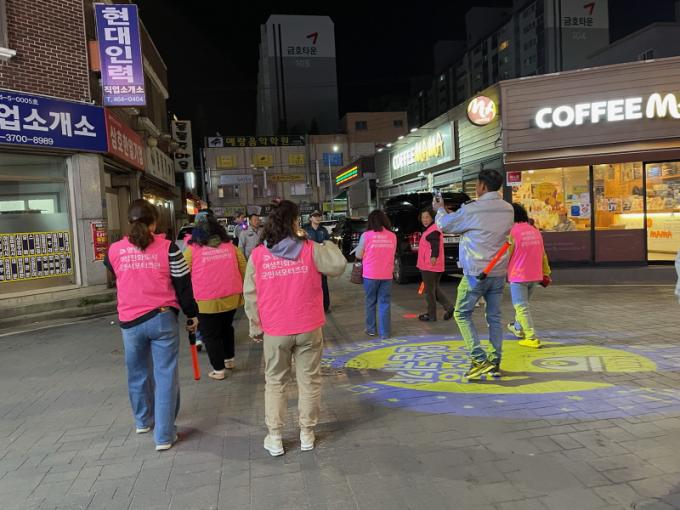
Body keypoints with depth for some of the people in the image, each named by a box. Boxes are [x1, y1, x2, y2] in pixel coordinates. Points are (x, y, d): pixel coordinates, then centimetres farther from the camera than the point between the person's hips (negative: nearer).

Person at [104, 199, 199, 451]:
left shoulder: (114, 250, -1)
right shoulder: (167, 247, -8)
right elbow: (183, 284, -4)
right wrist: (192, 314, 7)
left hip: (130, 322, 3)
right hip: (163, 318, -2)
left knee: (138, 373, 21)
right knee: (165, 376, 4)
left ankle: (143, 421, 41)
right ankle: (164, 435, 7)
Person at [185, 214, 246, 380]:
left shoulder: (192, 249, -4)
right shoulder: (230, 245, 6)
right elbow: (243, 268, 9)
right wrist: (239, 288, 20)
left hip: (206, 301, -4)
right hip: (231, 297, 5)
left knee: (210, 335, 10)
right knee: (226, 327, 25)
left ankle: (218, 370, 15)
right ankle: (229, 359, 37)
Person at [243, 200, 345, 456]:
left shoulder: (257, 255, -4)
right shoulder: (310, 249, -8)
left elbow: (250, 295, -1)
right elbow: (339, 266, -6)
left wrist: (255, 327, 9)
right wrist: (327, 245, 11)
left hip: (275, 331, 1)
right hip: (308, 328, -1)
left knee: (275, 383, 15)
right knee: (309, 381, 13)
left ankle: (275, 438, 21)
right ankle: (307, 434, 23)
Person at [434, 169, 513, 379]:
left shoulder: (472, 210, -14)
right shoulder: (508, 209, 6)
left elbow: (445, 225, -2)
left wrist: (439, 209, 20)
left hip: (476, 273, -6)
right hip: (499, 272, 6)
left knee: (462, 314, 6)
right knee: (494, 317, 13)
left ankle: (479, 359, -2)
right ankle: (495, 362, 16)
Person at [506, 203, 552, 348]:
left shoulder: (512, 232, -13)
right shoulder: (535, 231, 7)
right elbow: (542, 254, 12)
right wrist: (546, 273, 19)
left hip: (518, 276, -7)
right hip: (535, 276, 7)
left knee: (522, 307, 0)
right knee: (523, 303, 24)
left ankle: (532, 338, -4)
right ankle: (518, 328, 40)